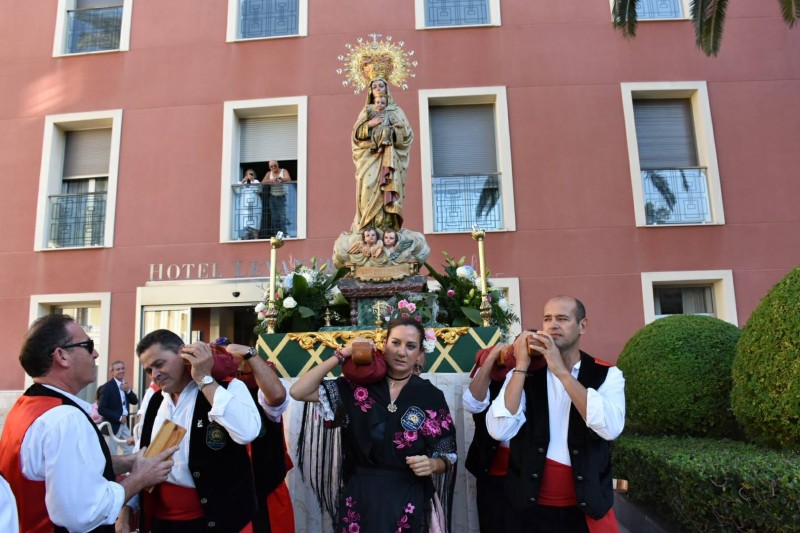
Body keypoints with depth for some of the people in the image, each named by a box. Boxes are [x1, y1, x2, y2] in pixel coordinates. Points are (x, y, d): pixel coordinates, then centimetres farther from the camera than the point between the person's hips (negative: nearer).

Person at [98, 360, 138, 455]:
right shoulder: (108, 386, -15)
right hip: (112, 425, -7)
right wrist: (119, 417, -18)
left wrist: (128, 390, -10)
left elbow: (135, 401, 8)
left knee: (129, 452, 11)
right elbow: (101, 409, -20)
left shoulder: (125, 385, 8)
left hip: (125, 424, 7)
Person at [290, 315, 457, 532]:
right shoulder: (357, 385, -4)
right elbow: (298, 392, -10)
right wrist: (342, 355, -14)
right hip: (360, 498, 1)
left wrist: (432, 464, -22)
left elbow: (447, 457, 1)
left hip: (408, 502, 0)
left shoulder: (431, 396, -5)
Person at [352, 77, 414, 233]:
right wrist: (369, 124, -9)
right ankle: (368, 228, -18)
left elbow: (407, 133, 7)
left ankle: (387, 227, -16)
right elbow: (356, 134, 7)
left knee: (387, 190, -13)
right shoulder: (366, 112, 18)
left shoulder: (396, 111, 16)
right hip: (370, 156, 0)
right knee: (369, 187, -16)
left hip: (389, 158, 0)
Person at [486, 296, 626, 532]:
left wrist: (561, 371, -24)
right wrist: (522, 365, -19)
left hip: (587, 508, 0)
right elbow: (499, 431, -17)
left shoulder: (606, 374, -4)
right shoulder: (523, 374, -2)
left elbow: (611, 428, -22)